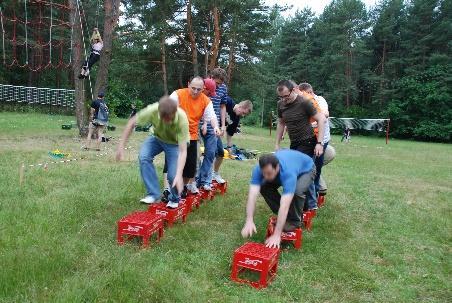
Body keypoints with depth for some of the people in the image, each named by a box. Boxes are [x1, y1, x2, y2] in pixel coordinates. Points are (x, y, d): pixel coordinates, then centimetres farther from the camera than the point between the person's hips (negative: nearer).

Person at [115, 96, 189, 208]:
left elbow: (183, 151, -37)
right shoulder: (152, 110, -33)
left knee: (173, 175, -18)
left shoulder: (182, 119, -38)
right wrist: (121, 146, -18)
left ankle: (174, 199, 14)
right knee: (144, 157, -25)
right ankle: (153, 194, -11)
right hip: (158, 137, 3)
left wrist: (179, 175, -47)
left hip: (175, 142, -2)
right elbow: (131, 123, -16)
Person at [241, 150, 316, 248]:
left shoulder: (288, 172, -45)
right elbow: (252, 195, -38)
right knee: (264, 187, -15)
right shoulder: (258, 169, -33)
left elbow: (284, 206, -49)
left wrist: (276, 235, -51)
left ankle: (295, 220, -6)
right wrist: (249, 221, -50)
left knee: (297, 191, -35)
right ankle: (284, 217, 5)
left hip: (306, 168, -5)